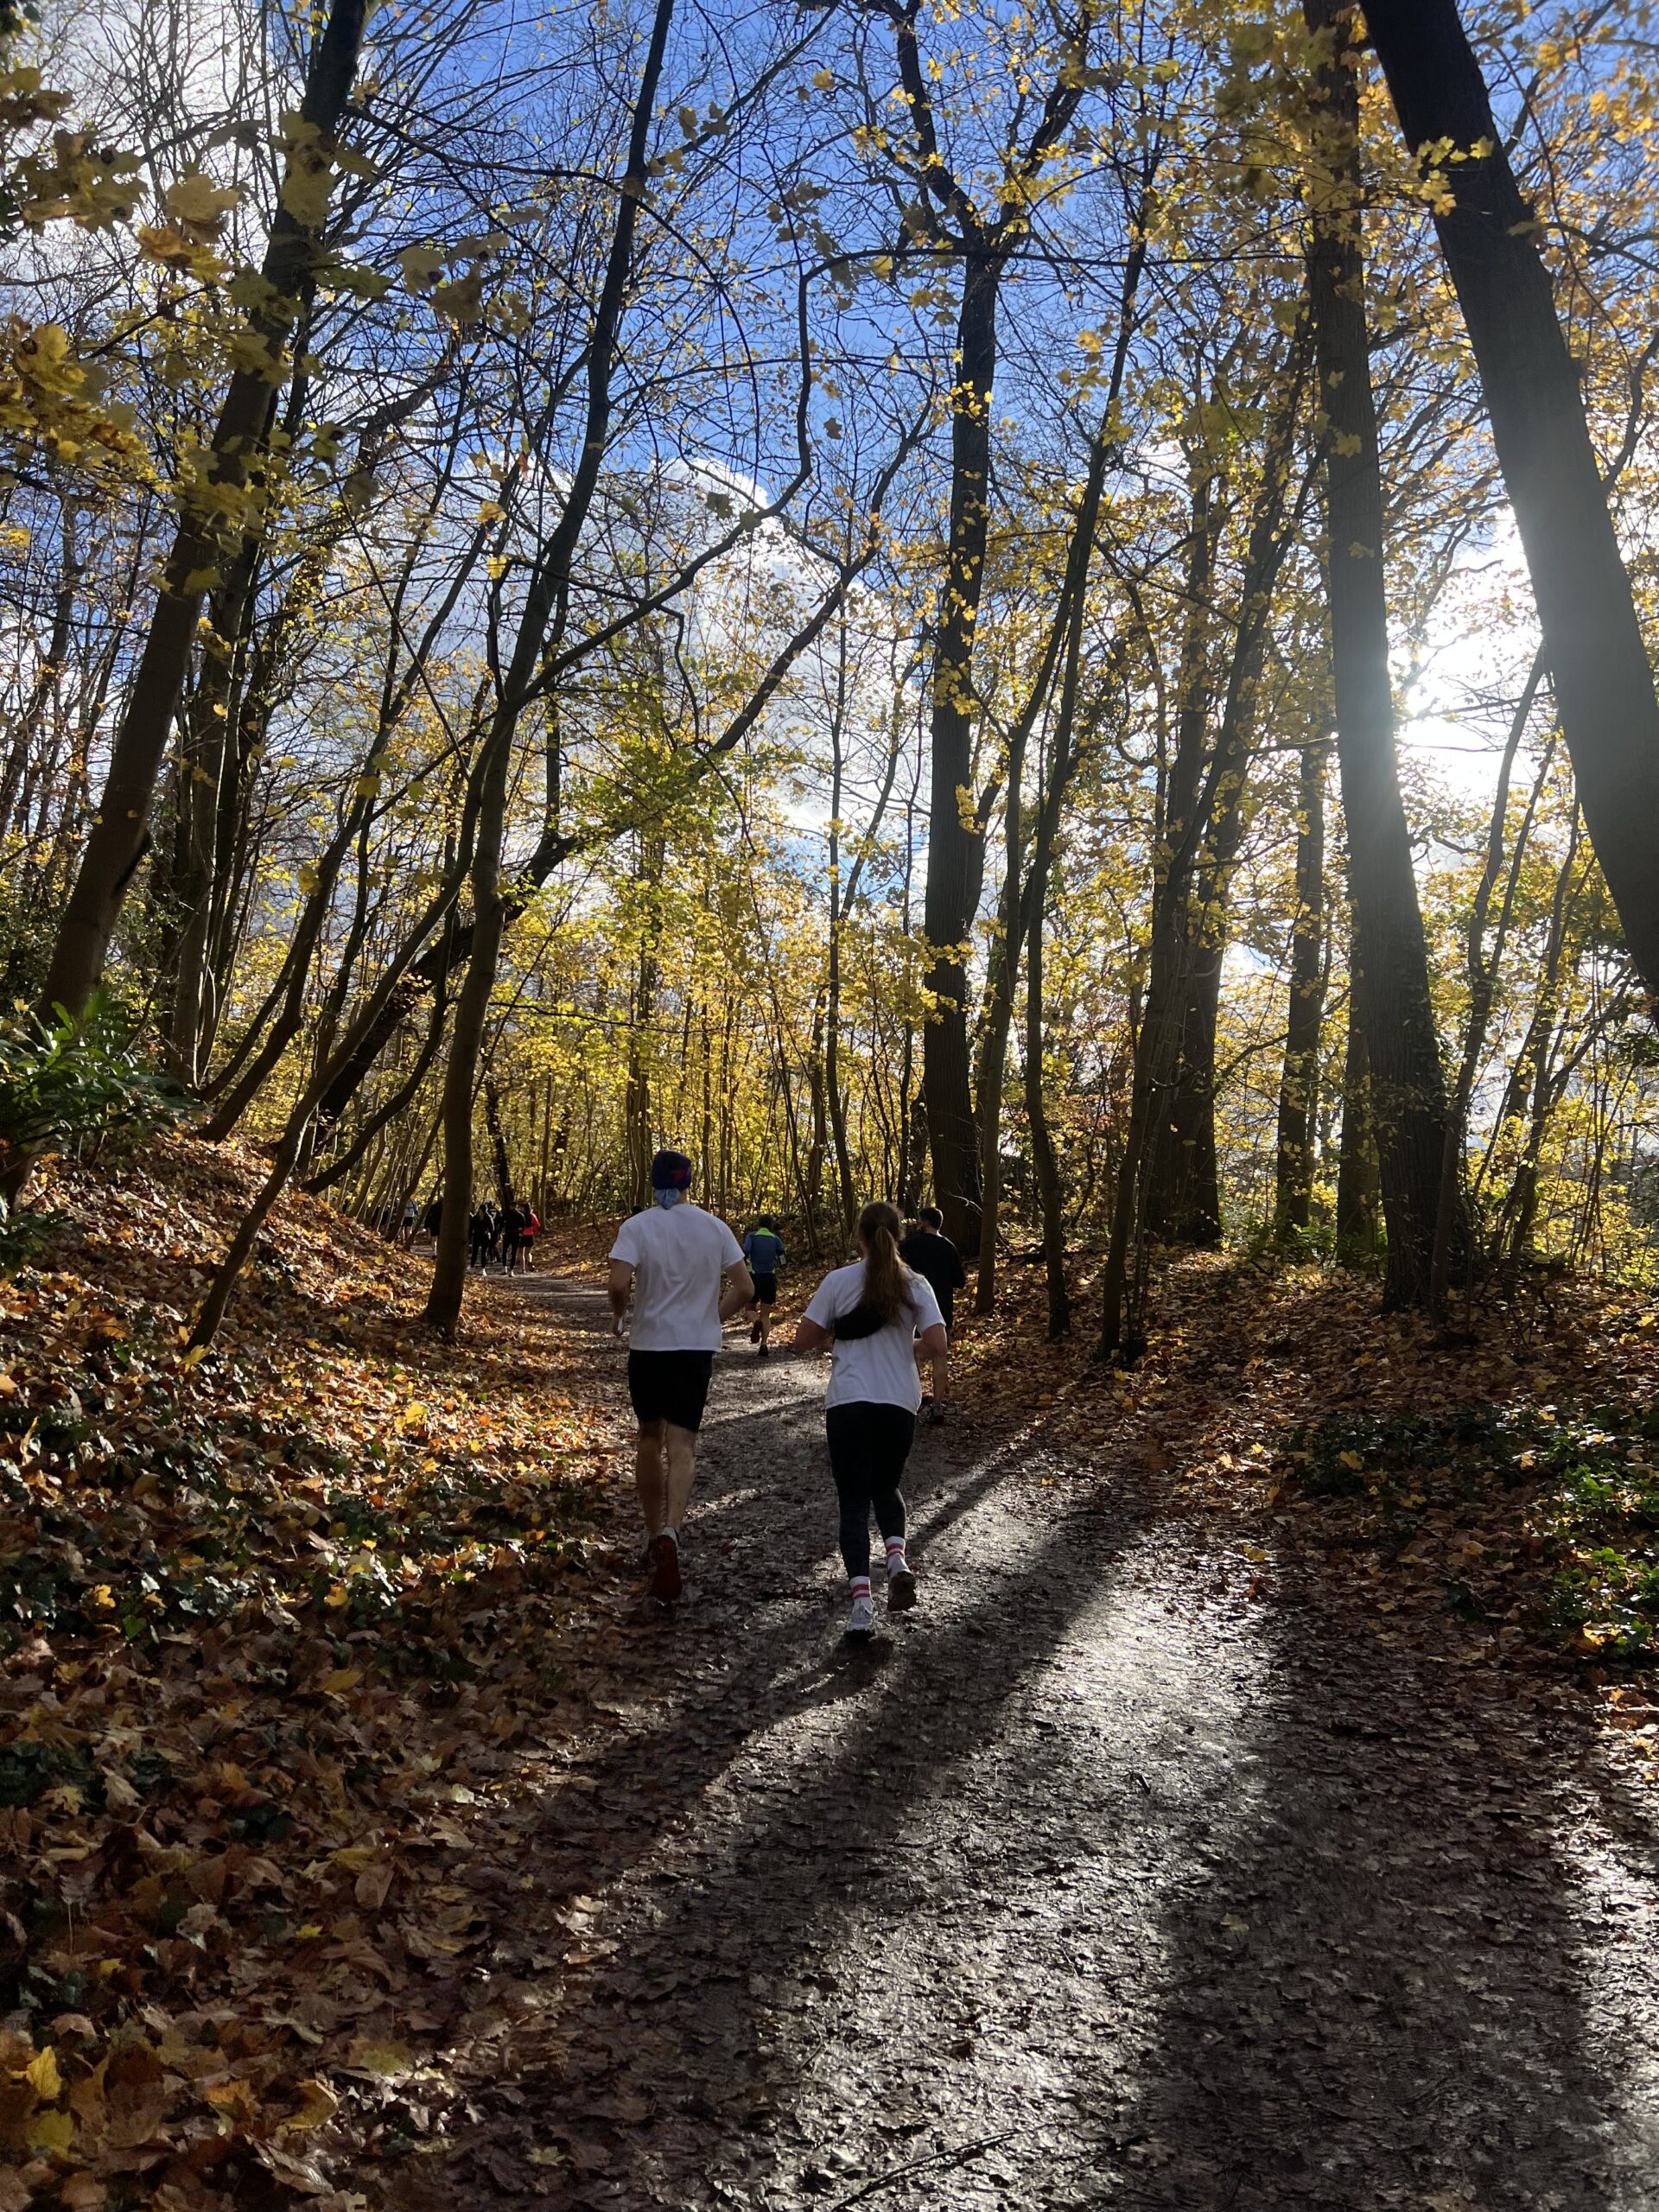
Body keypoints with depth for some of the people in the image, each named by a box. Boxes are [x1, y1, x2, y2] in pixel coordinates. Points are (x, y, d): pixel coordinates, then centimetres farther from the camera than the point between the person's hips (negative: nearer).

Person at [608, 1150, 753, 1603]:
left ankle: (654, 1536, 27)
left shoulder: (636, 1227, -6)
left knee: (650, 1439, 17)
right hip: (697, 1348, 0)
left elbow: (619, 1284, -20)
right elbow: (745, 1289, 0)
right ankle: (670, 1534, -24)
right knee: (681, 1446, -2)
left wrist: (619, 1315, 1)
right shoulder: (714, 1227, 0)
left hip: (648, 1346, 0)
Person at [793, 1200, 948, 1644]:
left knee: (854, 1502, 3)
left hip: (848, 1405, -2)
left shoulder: (838, 1281, -3)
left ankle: (861, 1599, -11)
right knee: (886, 1487, 24)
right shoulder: (915, 1285, 0)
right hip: (900, 1405, 2)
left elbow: (804, 1340, -2)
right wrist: (939, 1378, 13)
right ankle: (897, 1559, -3)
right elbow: (938, 1346, -7)